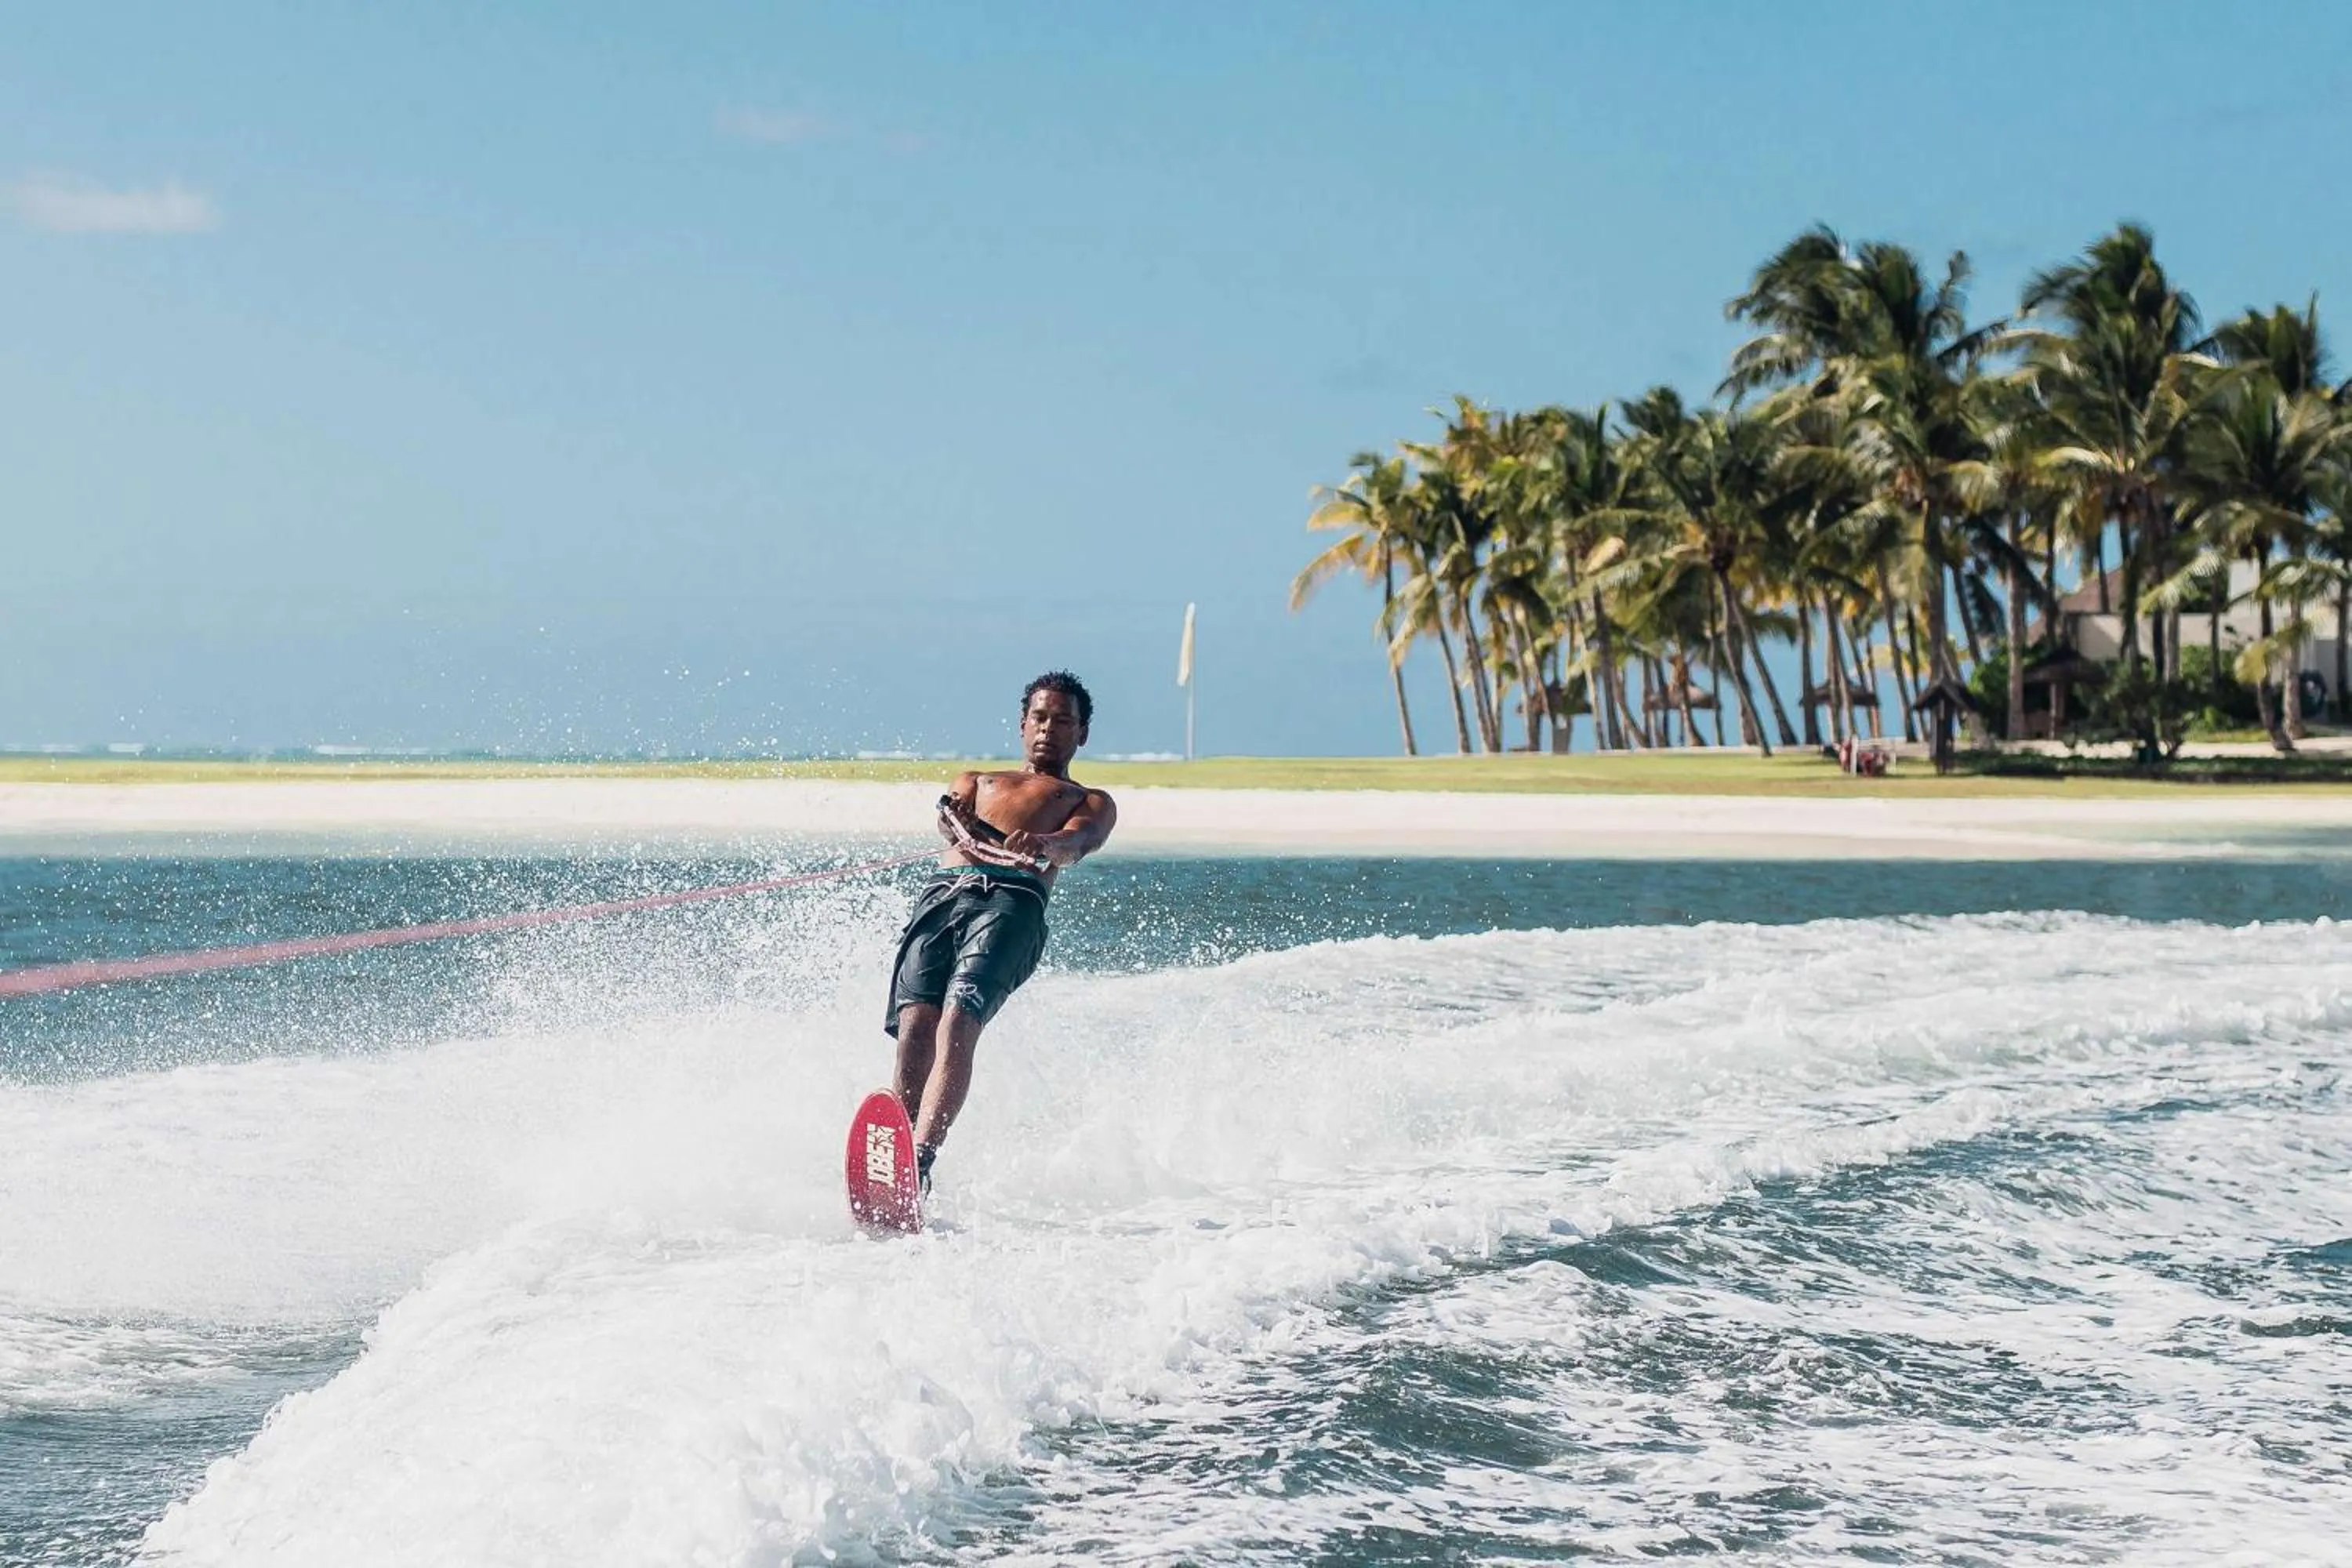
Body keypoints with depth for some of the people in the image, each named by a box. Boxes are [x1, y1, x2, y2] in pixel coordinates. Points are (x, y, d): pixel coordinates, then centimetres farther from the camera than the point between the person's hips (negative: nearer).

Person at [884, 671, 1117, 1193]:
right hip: (943, 893, 3)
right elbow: (953, 819, 15)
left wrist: (1045, 845, -21)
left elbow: (1078, 843, 5)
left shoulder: (1091, 803, 29)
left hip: (1013, 901, -3)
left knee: (956, 1027, -27)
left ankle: (920, 1162, -43)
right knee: (915, 1029, -20)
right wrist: (957, 822, -12)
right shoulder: (976, 782, 39)